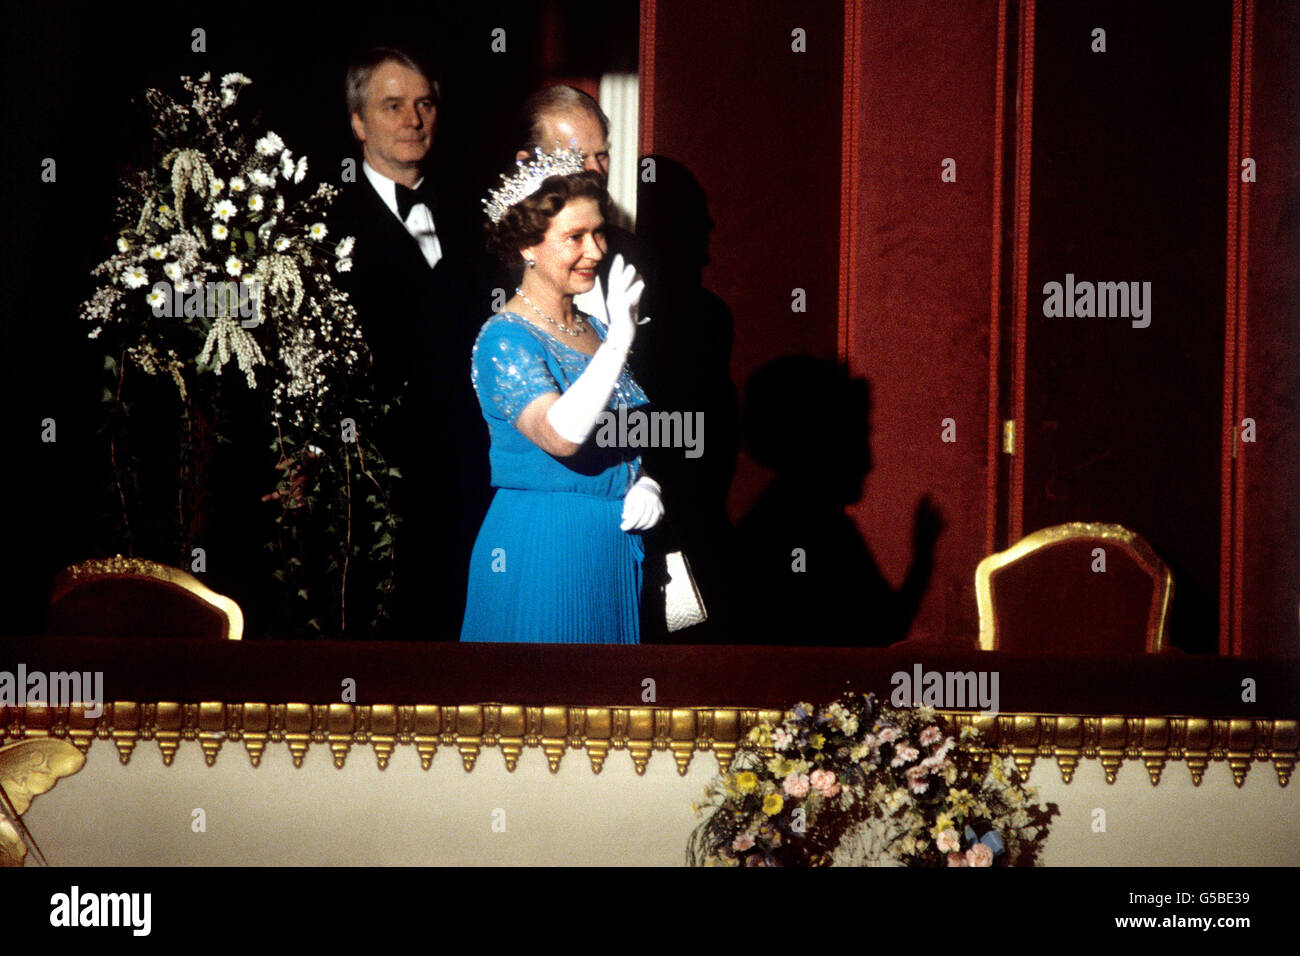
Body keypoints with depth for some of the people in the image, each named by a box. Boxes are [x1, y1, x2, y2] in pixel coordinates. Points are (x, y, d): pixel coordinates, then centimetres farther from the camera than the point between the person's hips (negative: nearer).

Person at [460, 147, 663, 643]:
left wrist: (645, 486, -3)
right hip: (540, 552, -7)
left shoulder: (596, 331, 11)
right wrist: (619, 340, -30)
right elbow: (560, 435, -28)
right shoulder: (504, 339, -12)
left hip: (617, 547, 7)